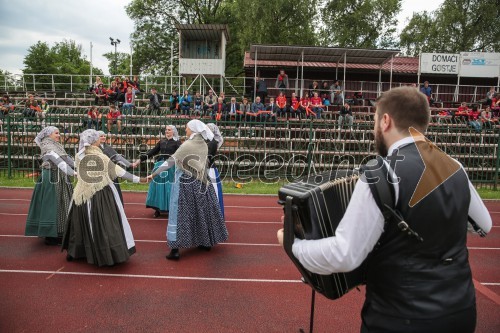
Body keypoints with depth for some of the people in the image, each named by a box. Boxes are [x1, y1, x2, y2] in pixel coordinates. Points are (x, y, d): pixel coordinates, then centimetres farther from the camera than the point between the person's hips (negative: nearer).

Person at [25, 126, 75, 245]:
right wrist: (74, 173, -33)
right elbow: (59, 162, -25)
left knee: (60, 204, 12)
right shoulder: (48, 147, -13)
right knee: (51, 204, -4)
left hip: (60, 178, 9)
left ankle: (58, 233, 20)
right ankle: (50, 236, 4)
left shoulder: (57, 146, 15)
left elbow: (67, 159, 14)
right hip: (51, 178, -9)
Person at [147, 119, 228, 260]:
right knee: (201, 210, 16)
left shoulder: (187, 145, -14)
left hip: (185, 183, -6)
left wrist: (154, 174, -11)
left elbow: (171, 161, -15)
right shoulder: (204, 145, 4)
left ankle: (175, 250, -1)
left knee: (181, 213, -3)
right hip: (200, 183, 7)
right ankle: (206, 242, 28)